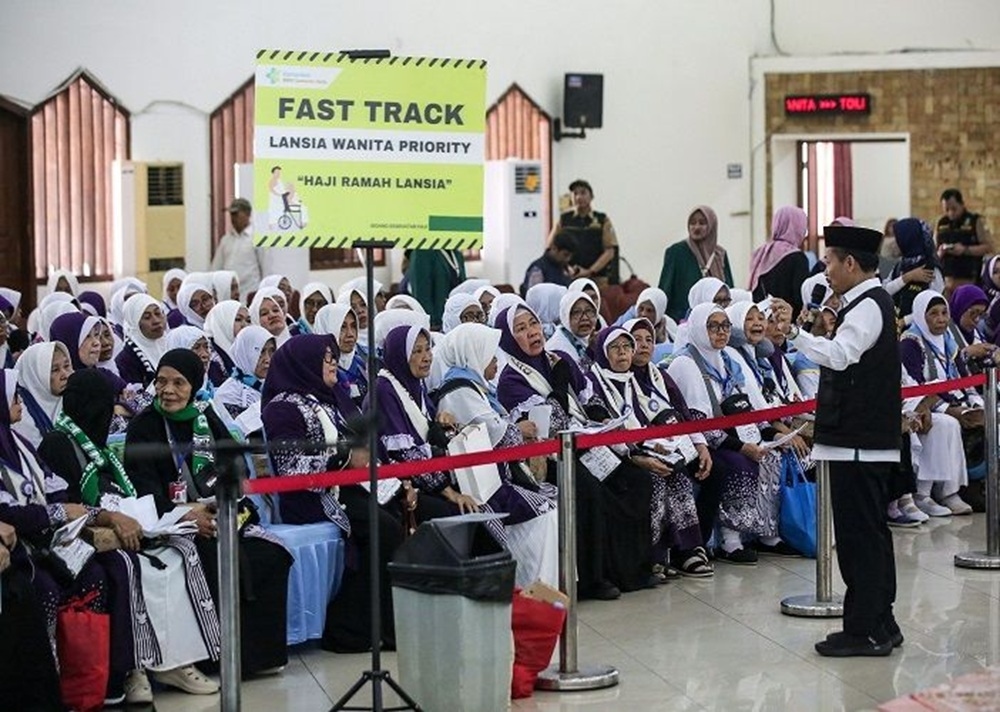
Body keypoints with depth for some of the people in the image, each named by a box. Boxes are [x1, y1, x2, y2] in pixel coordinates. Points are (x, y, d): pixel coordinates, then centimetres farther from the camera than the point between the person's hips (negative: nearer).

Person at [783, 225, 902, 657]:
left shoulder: (867, 307, -15)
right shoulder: (874, 302, 18)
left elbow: (839, 355, -33)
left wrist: (794, 333, -41)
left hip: (857, 442, -11)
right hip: (870, 438, 11)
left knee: (859, 535, -7)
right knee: (870, 532, 15)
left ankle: (864, 631, -4)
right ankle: (880, 625, 21)